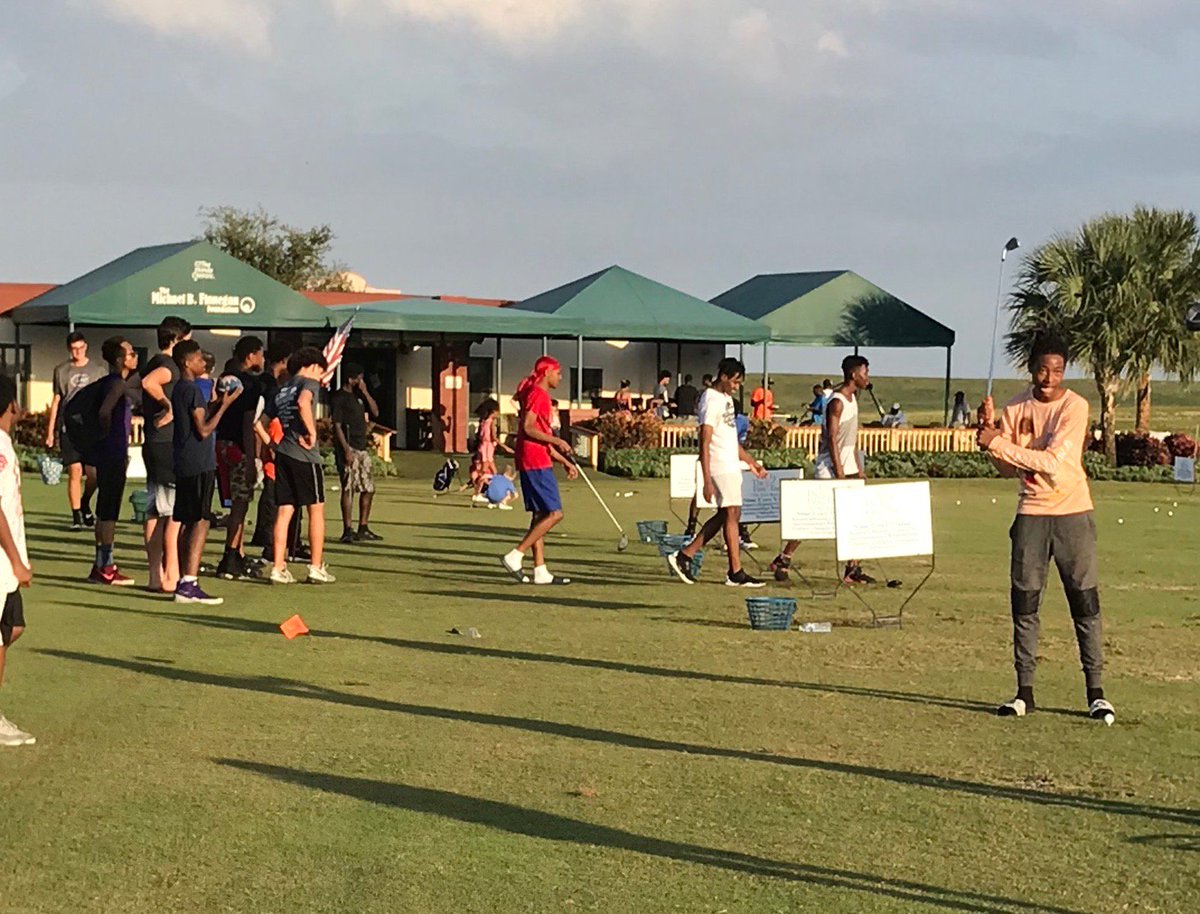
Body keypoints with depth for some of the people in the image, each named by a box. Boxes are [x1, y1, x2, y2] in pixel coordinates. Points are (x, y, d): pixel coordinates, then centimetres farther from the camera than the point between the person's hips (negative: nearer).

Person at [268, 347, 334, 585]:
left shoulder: (282, 389, 20)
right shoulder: (309, 382, -2)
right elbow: (303, 402, -24)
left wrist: (271, 445, 17)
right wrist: (311, 431, -18)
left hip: (282, 452, 7)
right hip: (304, 455, -7)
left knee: (284, 511, 6)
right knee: (316, 509, 4)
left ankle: (278, 568, 2)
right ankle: (316, 568, 6)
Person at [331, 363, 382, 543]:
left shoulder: (358, 396, 17)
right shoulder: (339, 398, -7)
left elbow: (375, 412, 15)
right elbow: (337, 425, -12)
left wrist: (365, 392, 4)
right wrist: (346, 450, -19)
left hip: (362, 448, 9)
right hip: (349, 448, -9)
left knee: (368, 488, 10)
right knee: (349, 489, -9)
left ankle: (363, 528, 18)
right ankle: (347, 531, -8)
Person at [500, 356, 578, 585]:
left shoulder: (542, 397, 22)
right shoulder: (537, 394, -9)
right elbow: (527, 428, -20)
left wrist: (565, 461, 25)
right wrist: (557, 441, -18)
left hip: (536, 462, 11)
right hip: (536, 463, -11)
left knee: (540, 515, 9)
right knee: (555, 513, -11)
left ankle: (540, 571, 8)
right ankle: (515, 556, -12)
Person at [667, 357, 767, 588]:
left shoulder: (726, 398, 15)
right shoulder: (711, 401, -15)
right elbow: (705, 443, -19)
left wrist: (751, 462, 25)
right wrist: (707, 481, -23)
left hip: (731, 465, 10)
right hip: (720, 467, -10)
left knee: (725, 515, 11)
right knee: (731, 514, -6)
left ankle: (684, 556, 14)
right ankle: (736, 572, 0)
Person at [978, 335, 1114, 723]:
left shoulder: (1074, 407, -9)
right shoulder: (1016, 409, 5)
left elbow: (1052, 462, -19)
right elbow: (1008, 469, 3)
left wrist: (998, 443, -20)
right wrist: (990, 428, -11)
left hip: (1072, 512, -4)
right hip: (1031, 513, 4)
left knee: (1085, 600, -3)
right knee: (1024, 601, 2)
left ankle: (1095, 691, 1)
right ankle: (1024, 691, 9)